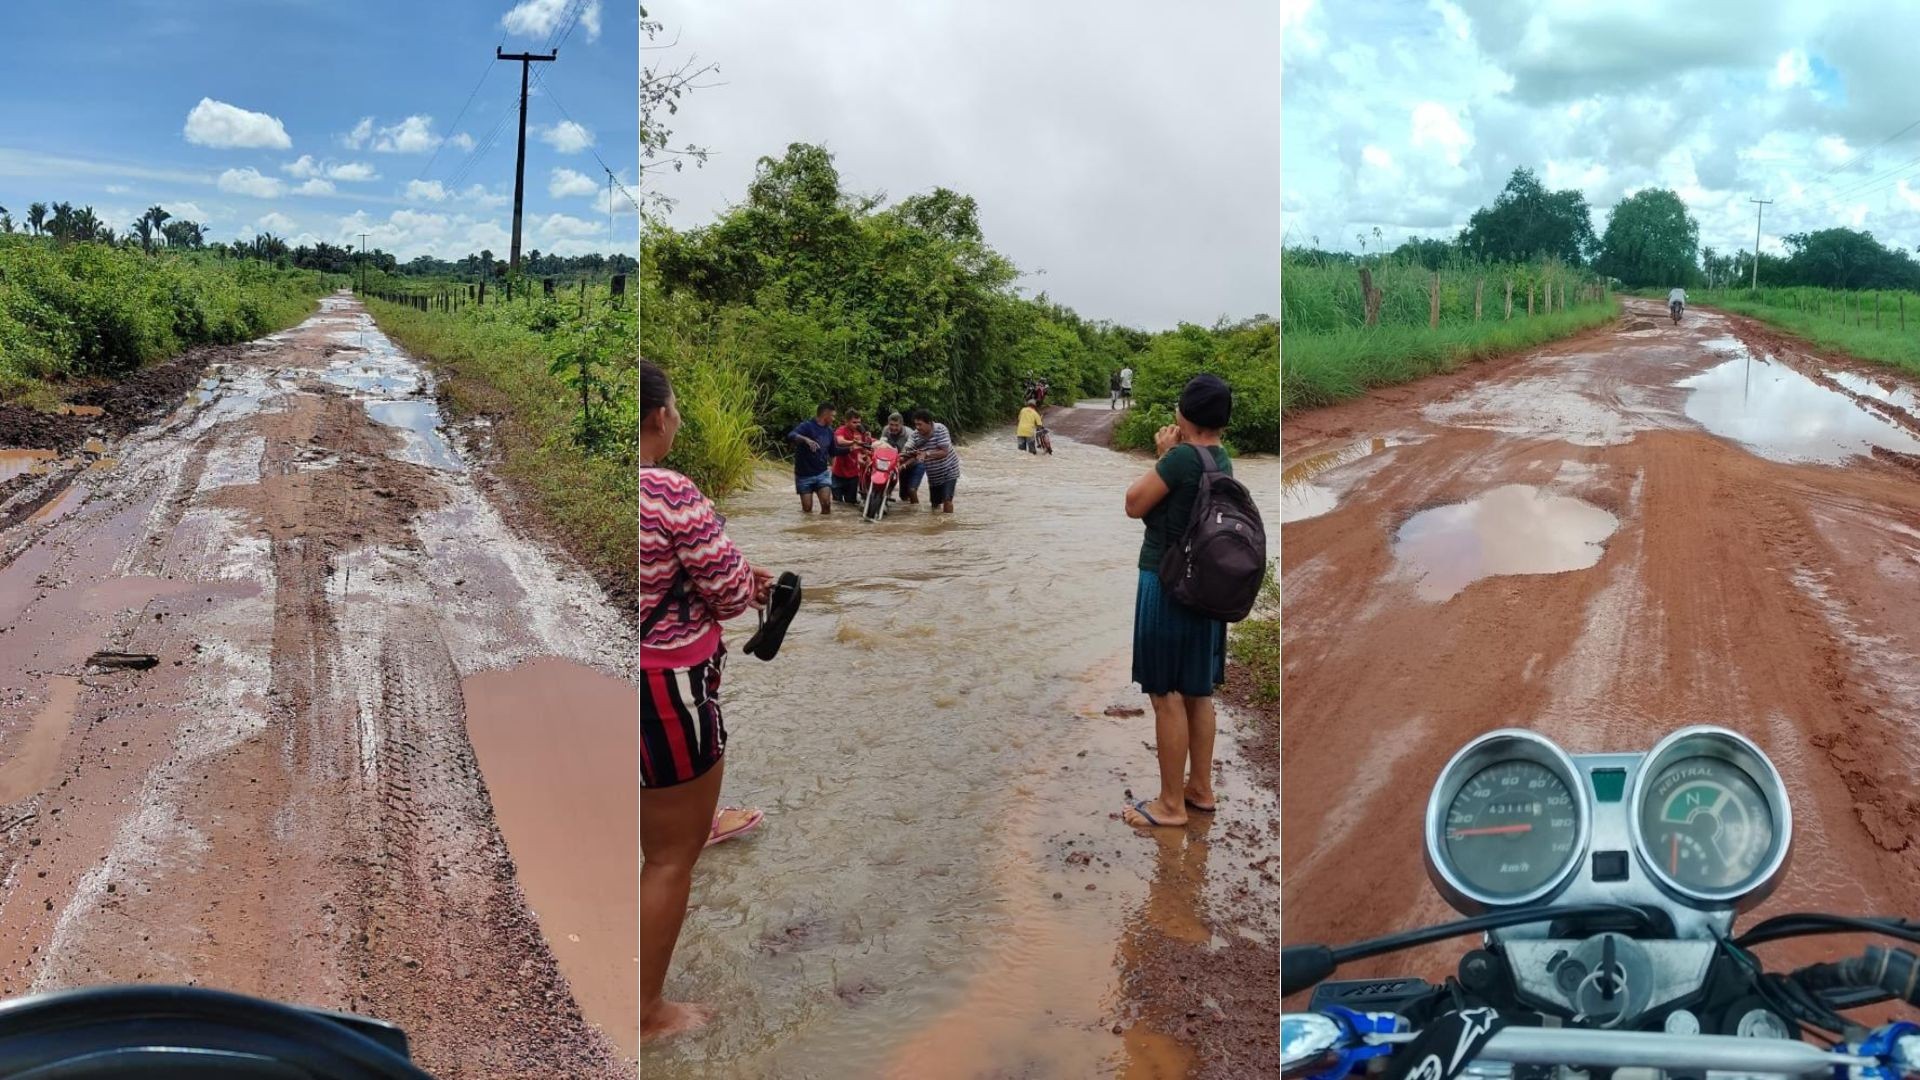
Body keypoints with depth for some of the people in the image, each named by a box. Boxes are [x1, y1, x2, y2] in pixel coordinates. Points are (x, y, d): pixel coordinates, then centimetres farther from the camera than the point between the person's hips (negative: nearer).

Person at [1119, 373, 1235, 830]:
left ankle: (1171, 804, 8)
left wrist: (1162, 456, -3)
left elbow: (1134, 505, -9)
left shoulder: (1182, 457, -20)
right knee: (1198, 692, 17)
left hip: (1168, 585, -9)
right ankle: (1200, 788, 28)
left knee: (1167, 696, 0)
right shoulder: (1222, 460, 6)